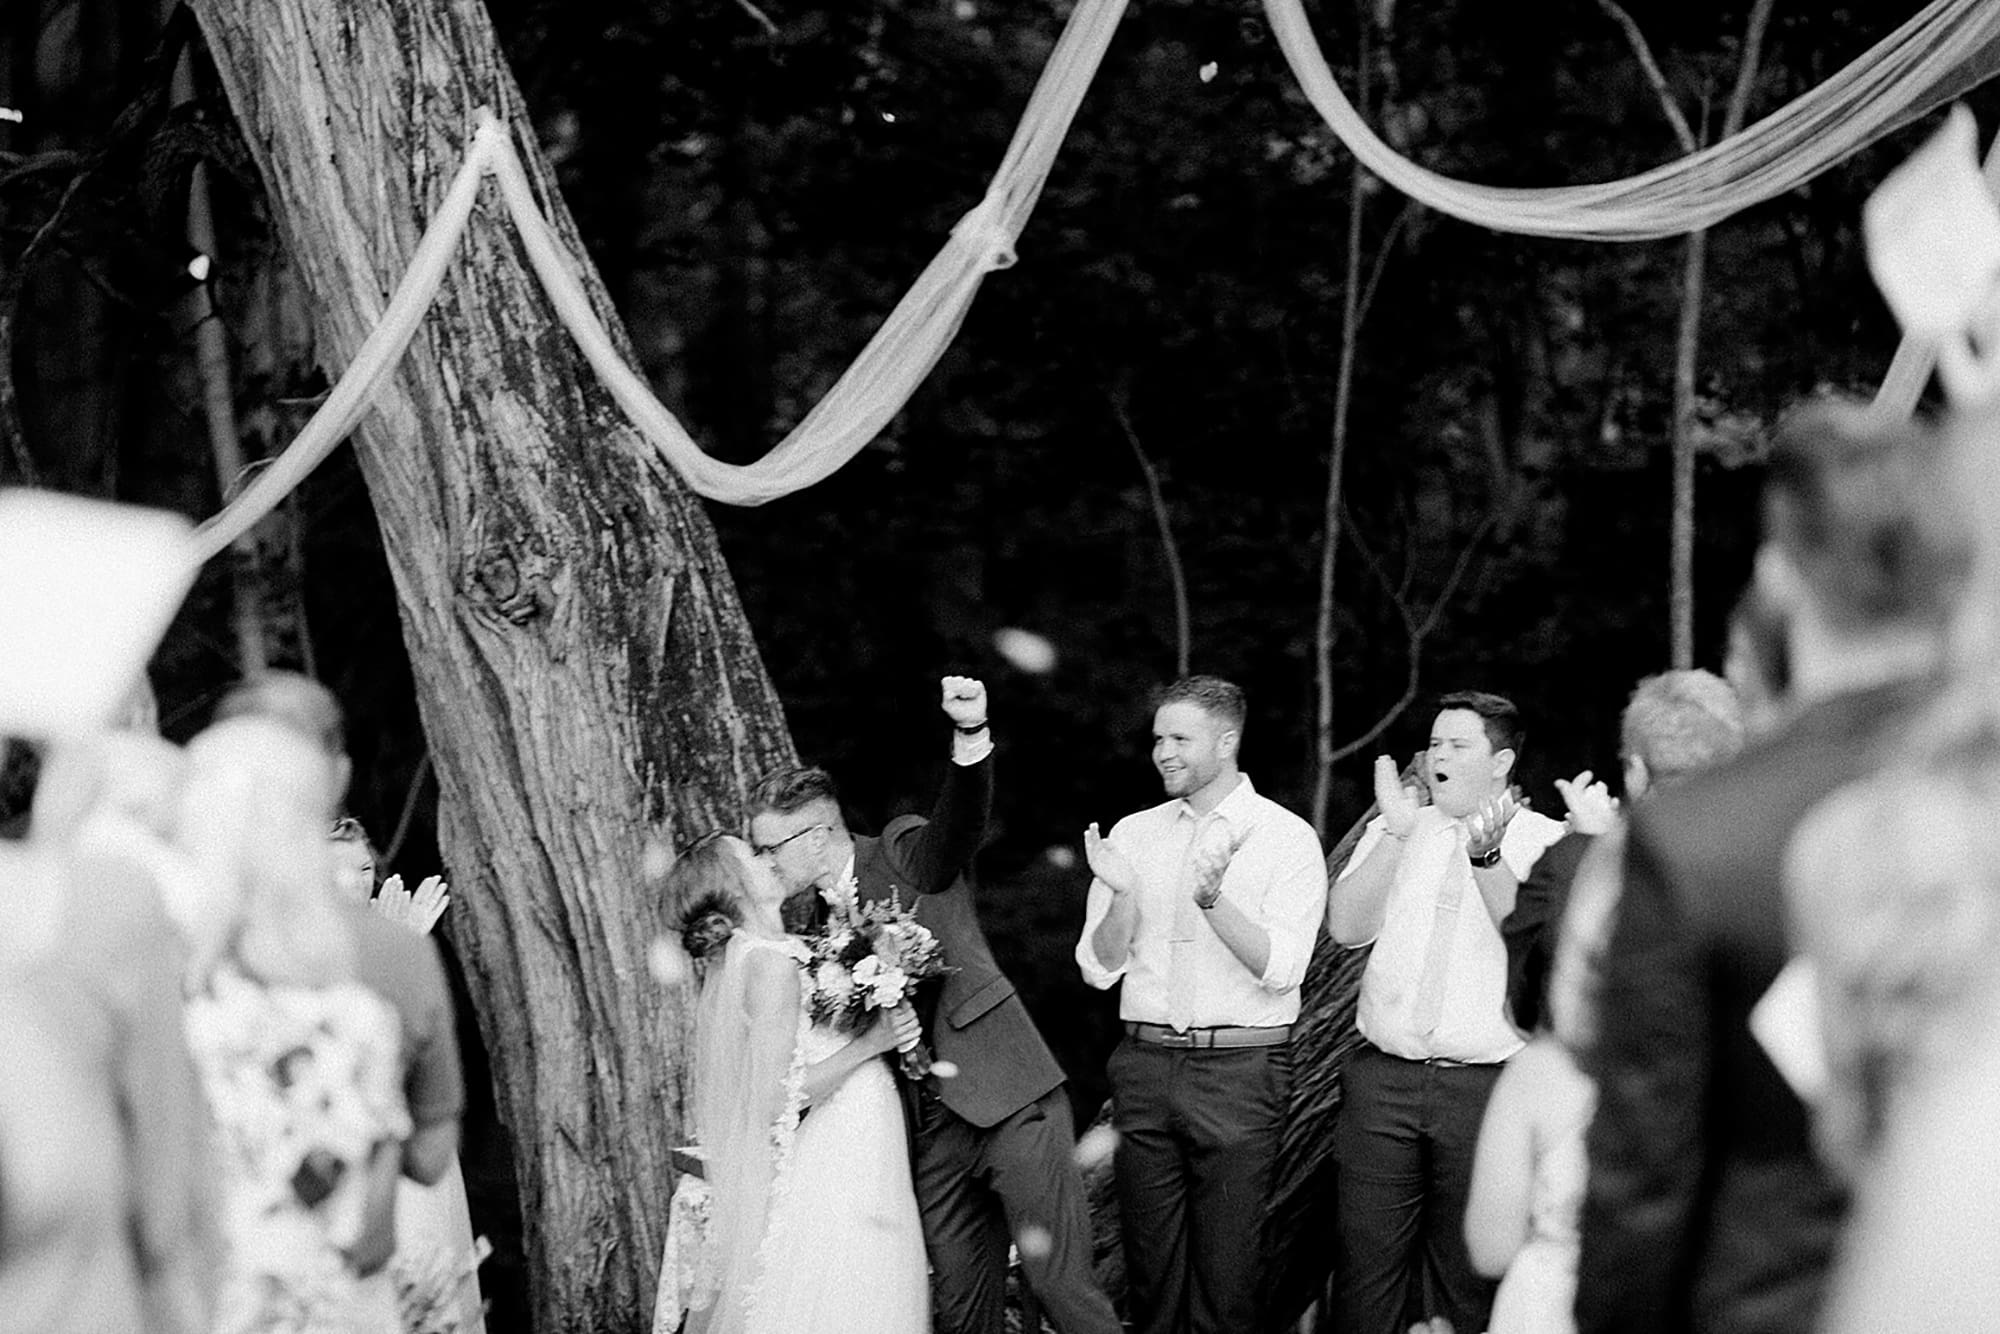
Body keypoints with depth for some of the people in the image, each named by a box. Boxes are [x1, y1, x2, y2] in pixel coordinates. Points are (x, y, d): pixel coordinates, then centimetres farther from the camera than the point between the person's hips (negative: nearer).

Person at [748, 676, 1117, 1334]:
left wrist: (971, 734, -41)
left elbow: (959, 820, -24)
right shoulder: (800, 917, 12)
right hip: (932, 1130, 6)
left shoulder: (905, 854, -3)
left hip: (1008, 1099, -6)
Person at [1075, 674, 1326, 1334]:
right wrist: (1123, 893, -12)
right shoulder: (1134, 834, 9)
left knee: (1228, 1268, -1)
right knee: (1150, 1263, 8)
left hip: (1240, 1067, -4)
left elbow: (1281, 968, -11)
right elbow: (1099, 968, 6)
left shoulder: (1288, 838, -2)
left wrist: (1212, 900, -25)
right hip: (1145, 1063, 4)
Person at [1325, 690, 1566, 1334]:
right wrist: (1397, 834, -10)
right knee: (1367, 1263, 1)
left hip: (1485, 1083, -2)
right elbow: (1346, 927, -1)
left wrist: (1486, 853, -25)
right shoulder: (1395, 831, 12)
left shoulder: (1542, 840, 2)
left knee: (1467, 1278, 4)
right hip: (1382, 1080, 2)